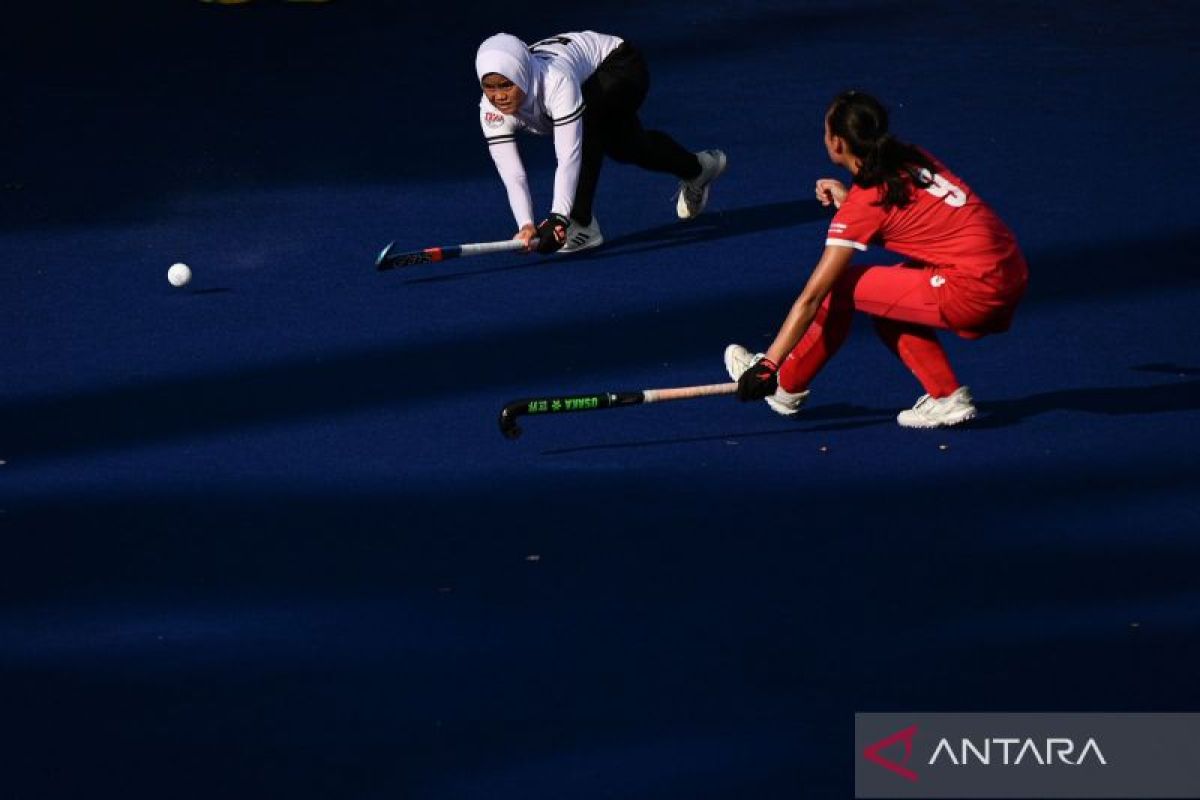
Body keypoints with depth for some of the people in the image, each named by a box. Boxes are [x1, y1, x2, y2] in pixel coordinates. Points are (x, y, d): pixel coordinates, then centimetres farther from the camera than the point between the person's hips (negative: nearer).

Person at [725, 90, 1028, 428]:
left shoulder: (865, 202, -7)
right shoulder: (915, 160, 11)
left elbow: (811, 298, -6)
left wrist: (768, 365, -3)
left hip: (973, 293, -8)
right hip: (1012, 276, 8)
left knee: (840, 288, 3)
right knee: (888, 298, 24)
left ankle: (785, 386, 19)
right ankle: (947, 396, 17)